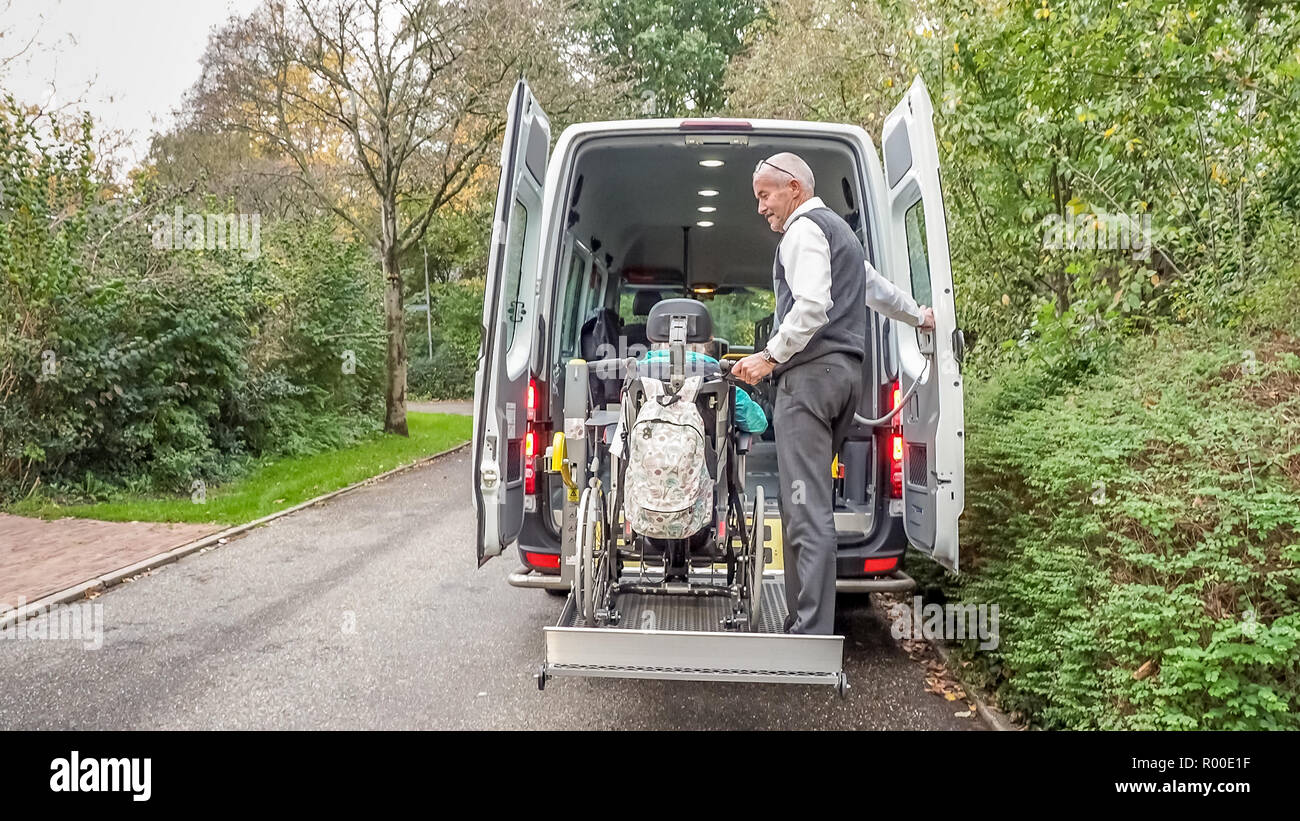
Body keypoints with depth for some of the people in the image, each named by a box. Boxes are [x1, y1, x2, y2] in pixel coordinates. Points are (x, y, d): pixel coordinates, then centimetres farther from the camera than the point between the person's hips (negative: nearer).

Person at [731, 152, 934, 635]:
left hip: (811, 370, -10)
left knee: (807, 509, -14)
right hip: (847, 369, 10)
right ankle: (806, 624, 8)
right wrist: (919, 316, 58)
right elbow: (875, 288, 43)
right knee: (807, 505, 8)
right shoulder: (839, 230, 29)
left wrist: (770, 356, -14)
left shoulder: (803, 229, -2)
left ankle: (812, 635, -17)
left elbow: (812, 306, -18)